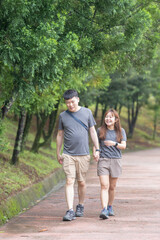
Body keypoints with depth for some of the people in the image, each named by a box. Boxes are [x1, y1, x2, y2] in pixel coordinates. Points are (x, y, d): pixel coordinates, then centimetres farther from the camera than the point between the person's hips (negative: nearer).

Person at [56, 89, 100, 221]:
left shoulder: (87, 112, 5)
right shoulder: (63, 116, 5)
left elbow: (92, 131, 9)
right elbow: (60, 135, 14)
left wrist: (97, 149, 5)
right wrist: (58, 153, 15)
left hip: (83, 154, 0)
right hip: (68, 154, 0)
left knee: (81, 182, 7)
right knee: (69, 182, -9)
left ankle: (80, 207, 26)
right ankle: (70, 211, -13)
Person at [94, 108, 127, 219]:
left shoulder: (121, 131, 6)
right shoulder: (100, 130, 6)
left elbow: (123, 146, -3)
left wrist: (114, 143, -21)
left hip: (115, 160, 1)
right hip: (103, 160, -1)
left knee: (112, 187, 11)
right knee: (104, 186, -14)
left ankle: (110, 207, 30)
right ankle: (104, 210, -22)